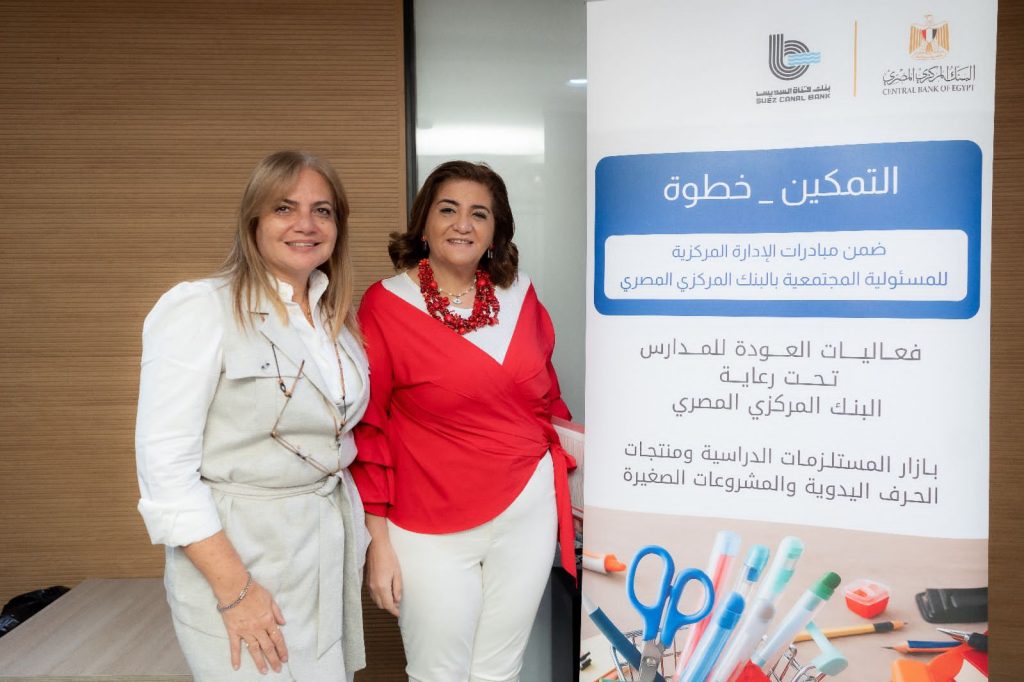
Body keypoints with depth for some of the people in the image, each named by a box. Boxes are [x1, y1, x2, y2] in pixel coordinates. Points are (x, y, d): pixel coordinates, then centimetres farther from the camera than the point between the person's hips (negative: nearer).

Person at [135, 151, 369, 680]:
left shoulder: (338, 319, 7)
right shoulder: (198, 309, -13)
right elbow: (164, 463, -17)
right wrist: (234, 590, -18)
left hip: (332, 546, 6)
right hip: (235, 550, -6)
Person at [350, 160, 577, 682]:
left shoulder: (520, 297, 3)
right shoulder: (385, 305, -8)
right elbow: (366, 430, -7)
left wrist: (571, 476, 14)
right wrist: (377, 540, -7)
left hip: (528, 511, 4)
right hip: (432, 530, -3)